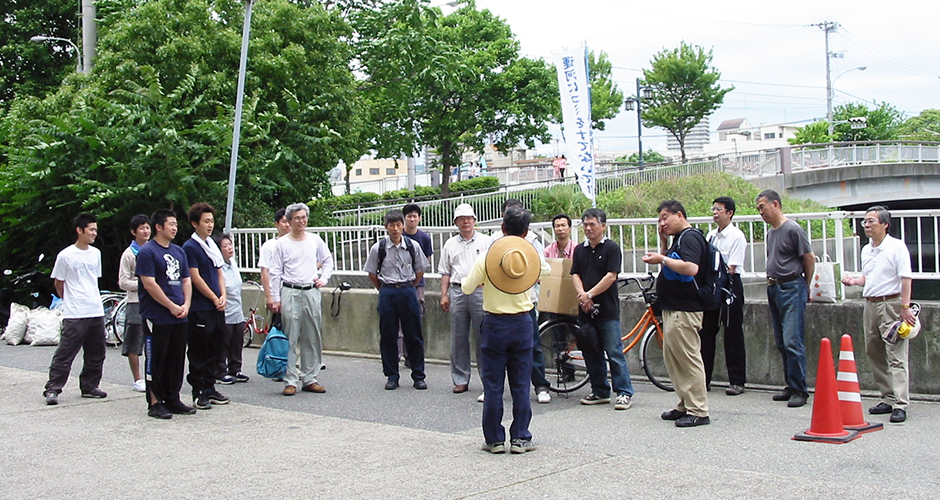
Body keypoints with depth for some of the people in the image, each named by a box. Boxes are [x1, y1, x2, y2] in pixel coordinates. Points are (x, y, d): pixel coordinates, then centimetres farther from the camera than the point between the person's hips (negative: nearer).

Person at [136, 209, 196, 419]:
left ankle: (173, 400, 18)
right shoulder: (147, 252, -7)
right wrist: (172, 307, -12)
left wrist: (186, 305, 0)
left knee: (176, 361, 10)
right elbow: (149, 284, -14)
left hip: (179, 318, 7)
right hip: (157, 318, -7)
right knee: (156, 361, -1)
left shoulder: (178, 251, 15)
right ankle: (155, 403, 6)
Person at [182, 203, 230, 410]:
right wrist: (214, 298, -8)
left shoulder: (212, 245, 15)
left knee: (214, 350, 12)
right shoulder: (190, 247, -8)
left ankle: (210, 388, 20)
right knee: (198, 353, -1)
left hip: (217, 307, 7)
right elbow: (195, 278, -12)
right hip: (200, 309, -7)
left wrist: (223, 296, 2)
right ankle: (198, 392, 6)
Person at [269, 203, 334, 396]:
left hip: (311, 292, 3)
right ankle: (290, 381, 2)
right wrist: (275, 299, -3)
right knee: (290, 339, -4)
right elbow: (275, 273, 1)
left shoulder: (315, 240, 8)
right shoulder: (282, 243, 1)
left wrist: (324, 279, 7)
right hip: (290, 293, -3)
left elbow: (328, 261, 22)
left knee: (313, 338, 6)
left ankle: (310, 379, 15)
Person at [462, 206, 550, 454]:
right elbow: (546, 270, 21)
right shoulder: (533, 256, -3)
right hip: (523, 324, 2)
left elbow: (467, 288, 0)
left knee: (493, 386, 6)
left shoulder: (486, 258, -9)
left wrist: (473, 280, 23)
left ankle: (495, 440, 11)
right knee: (521, 386, 8)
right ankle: (520, 438, 12)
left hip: (495, 324, -2)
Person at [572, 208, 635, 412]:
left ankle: (625, 393, 1)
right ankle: (600, 392, 20)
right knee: (591, 354, 10)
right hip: (585, 310, 6)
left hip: (607, 310, -6)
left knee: (614, 353, -5)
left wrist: (590, 294, -14)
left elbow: (611, 276, -11)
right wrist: (582, 295, -11)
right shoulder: (579, 250, 13)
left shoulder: (611, 248, -4)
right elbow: (575, 274, 7)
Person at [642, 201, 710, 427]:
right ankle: (685, 406, 22)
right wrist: (663, 243, 12)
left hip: (684, 311, -11)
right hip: (672, 308, 11)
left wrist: (662, 259, -19)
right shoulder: (679, 239, 19)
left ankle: (698, 411, -3)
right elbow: (669, 268, 23)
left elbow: (691, 268, -27)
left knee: (688, 359, -8)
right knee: (673, 359, 14)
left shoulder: (690, 237, -13)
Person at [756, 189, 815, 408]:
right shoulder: (770, 232, 15)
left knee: (792, 342, -11)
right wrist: (772, 284, 16)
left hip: (792, 288, -9)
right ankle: (791, 386, 18)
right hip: (773, 289, 9)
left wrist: (805, 287, 2)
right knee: (781, 343, 11)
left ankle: (799, 390, -5)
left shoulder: (792, 229, -11)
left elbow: (809, 258, -8)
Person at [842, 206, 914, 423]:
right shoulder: (866, 250, 15)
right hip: (870, 305, 8)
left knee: (896, 356, -10)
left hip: (891, 304, -8)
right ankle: (888, 399, 20)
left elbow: (905, 278, -12)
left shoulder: (897, 247, -7)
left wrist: (905, 307, -19)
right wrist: (855, 281, 6)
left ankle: (900, 405, -11)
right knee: (874, 354, 10)